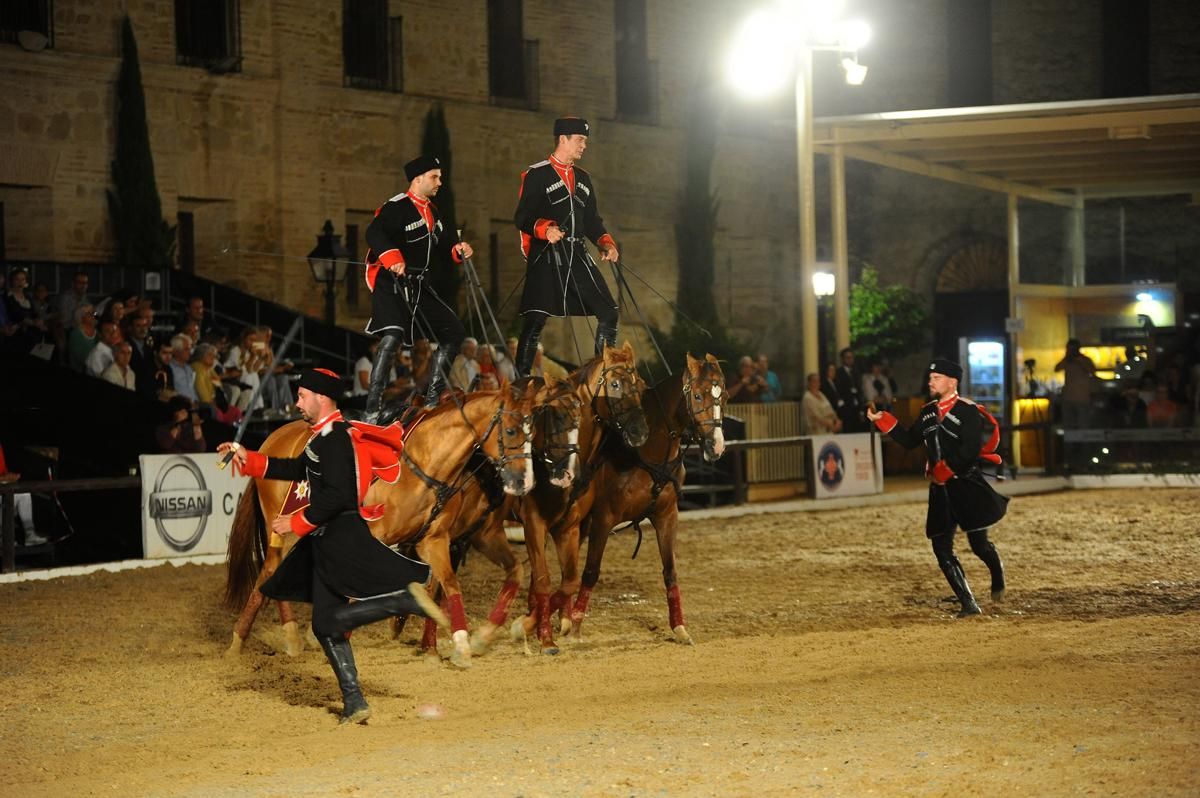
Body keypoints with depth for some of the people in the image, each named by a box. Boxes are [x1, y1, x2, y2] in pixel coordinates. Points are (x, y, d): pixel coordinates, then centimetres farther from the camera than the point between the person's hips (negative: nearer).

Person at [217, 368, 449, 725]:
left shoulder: (335, 437, -15)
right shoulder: (326, 437, 16)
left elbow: (336, 495, -24)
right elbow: (296, 469, 28)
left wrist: (297, 522, -17)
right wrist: (248, 458, 22)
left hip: (341, 539, -10)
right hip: (329, 541, 10)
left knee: (331, 621, -15)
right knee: (325, 624, 11)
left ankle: (408, 600, -14)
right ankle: (354, 704, 13)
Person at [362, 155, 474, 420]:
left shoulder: (430, 211, 17)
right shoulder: (397, 207, -13)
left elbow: (440, 247, 23)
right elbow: (374, 233, -29)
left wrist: (458, 249, 2)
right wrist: (392, 257, -45)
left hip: (416, 286, 9)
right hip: (389, 284, -9)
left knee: (454, 332, 10)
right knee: (392, 336, -27)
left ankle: (432, 398, 17)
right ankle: (372, 410, -26)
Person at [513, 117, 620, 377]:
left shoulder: (583, 178, 19)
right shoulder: (536, 175, -3)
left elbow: (592, 220, 22)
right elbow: (522, 218, -9)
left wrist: (606, 243, 4)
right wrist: (545, 229, -28)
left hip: (578, 256, 7)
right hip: (546, 257, -7)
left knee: (608, 312, 3)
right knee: (537, 319, -12)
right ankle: (521, 378, -5)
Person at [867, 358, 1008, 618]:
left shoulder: (968, 411, -10)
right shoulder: (928, 411, 14)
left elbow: (970, 450, -19)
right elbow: (910, 440, 15)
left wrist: (946, 468, -23)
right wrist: (883, 420, 9)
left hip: (967, 484, -7)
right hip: (940, 490, 7)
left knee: (979, 543, -1)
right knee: (942, 549, -1)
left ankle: (998, 577, 33)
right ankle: (968, 604, 3)